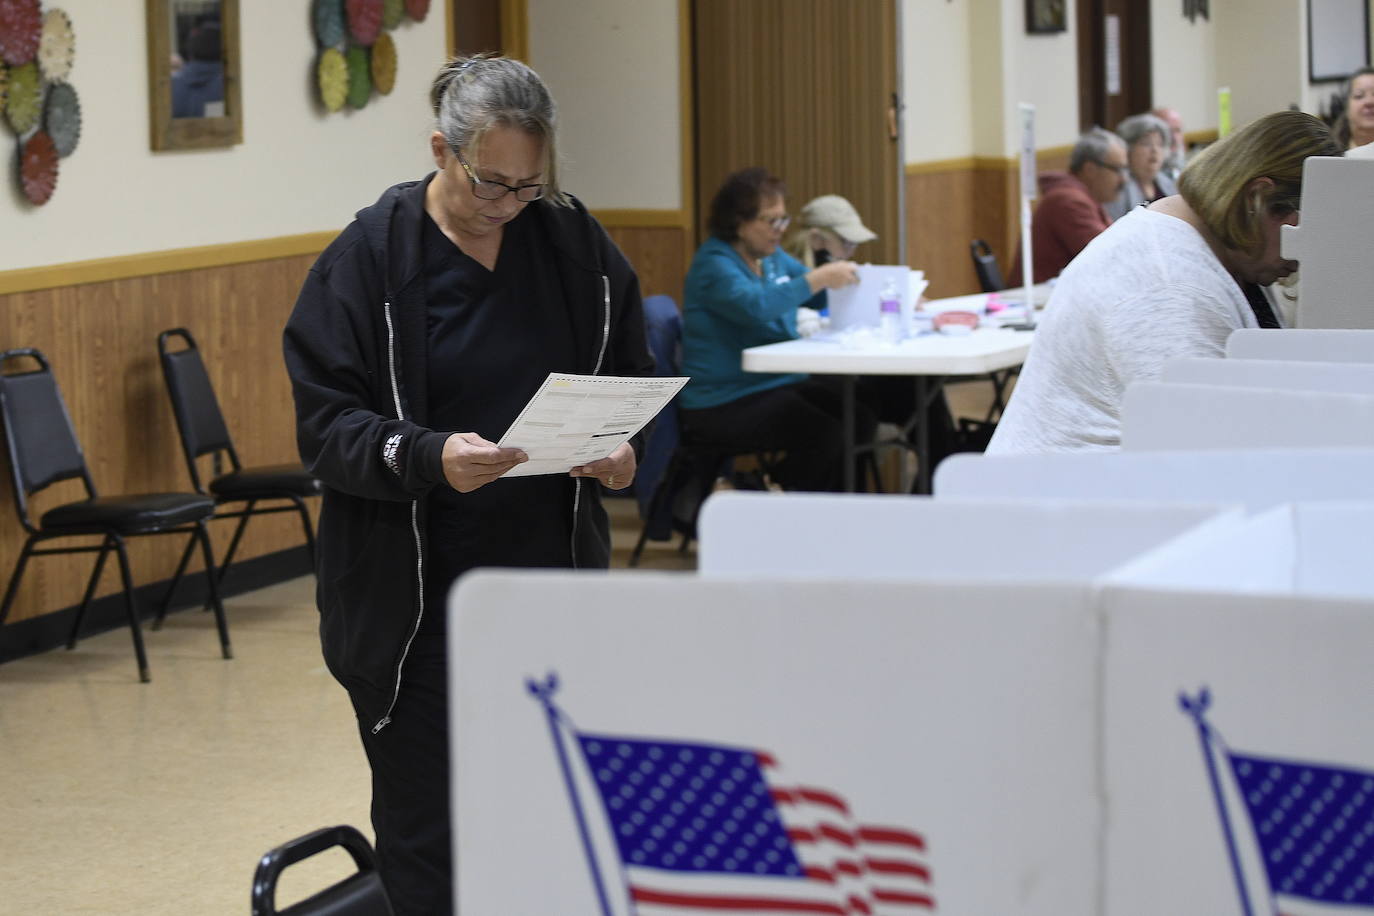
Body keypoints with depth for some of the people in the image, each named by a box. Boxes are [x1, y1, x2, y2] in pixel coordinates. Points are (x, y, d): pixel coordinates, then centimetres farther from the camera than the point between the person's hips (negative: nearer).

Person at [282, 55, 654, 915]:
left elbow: (633, 378, 12)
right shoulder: (369, 258, -8)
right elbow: (327, 422, -9)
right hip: (415, 598, -3)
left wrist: (623, 447, -10)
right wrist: (427, 458, -27)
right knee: (428, 842, 0)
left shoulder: (576, 243, 4)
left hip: (553, 578, 3)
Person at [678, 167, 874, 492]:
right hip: (723, 405, -9)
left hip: (780, 383, 9)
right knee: (826, 435, -27)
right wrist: (819, 278, -33)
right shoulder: (714, 264, -13)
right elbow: (755, 305, -31)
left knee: (863, 413, -14)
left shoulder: (774, 258, 14)